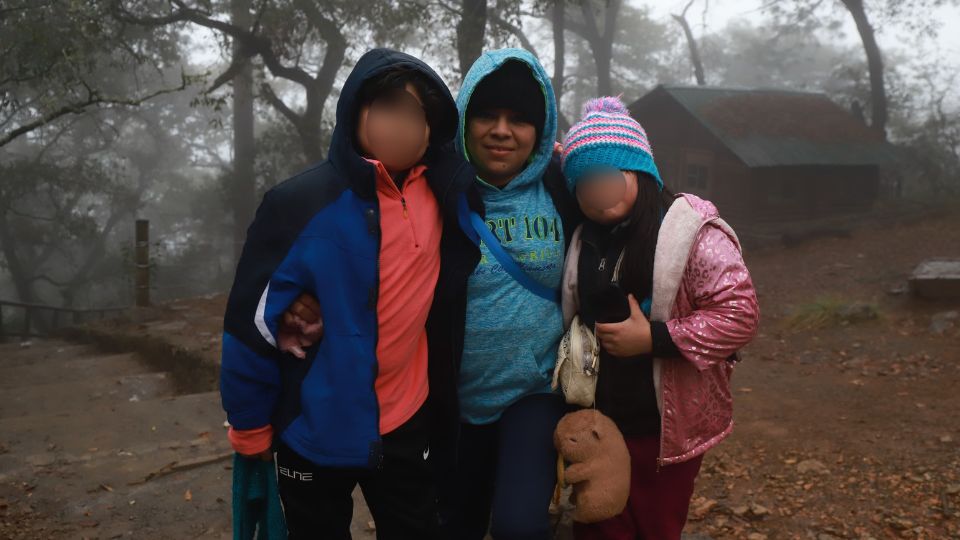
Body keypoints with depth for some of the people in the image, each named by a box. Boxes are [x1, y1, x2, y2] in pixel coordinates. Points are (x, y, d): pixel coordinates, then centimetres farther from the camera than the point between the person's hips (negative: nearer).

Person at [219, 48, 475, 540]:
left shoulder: (441, 189, -7)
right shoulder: (302, 203, -18)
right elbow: (251, 323, -12)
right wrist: (250, 427, -4)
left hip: (406, 424, 3)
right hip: (314, 433, -3)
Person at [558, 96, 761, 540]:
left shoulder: (690, 232, -14)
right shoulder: (583, 242, 7)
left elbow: (740, 313, -20)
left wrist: (654, 338, -23)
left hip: (665, 429, -5)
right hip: (597, 423, 6)